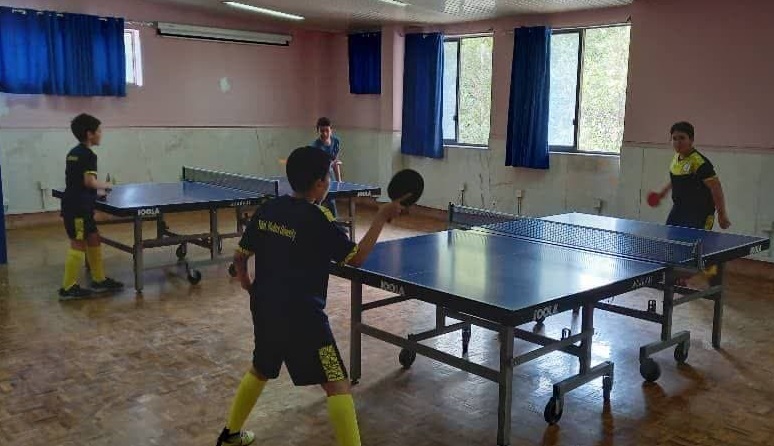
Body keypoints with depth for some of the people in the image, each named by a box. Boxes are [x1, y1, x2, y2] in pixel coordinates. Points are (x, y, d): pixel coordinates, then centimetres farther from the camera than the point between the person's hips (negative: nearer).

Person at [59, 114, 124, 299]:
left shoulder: (73, 153, 15)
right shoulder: (88, 155, -13)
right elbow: (89, 181, -21)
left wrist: (96, 192, 15)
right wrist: (104, 185, -2)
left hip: (74, 205, 10)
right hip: (78, 207, -10)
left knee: (93, 240, 15)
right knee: (78, 244, -4)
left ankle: (99, 280, 22)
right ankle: (68, 288, 1)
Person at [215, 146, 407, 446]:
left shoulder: (267, 210, 3)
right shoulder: (317, 218, -16)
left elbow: (239, 257, 11)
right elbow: (356, 258, -11)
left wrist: (248, 285, 30)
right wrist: (382, 217, -6)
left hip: (265, 310, 7)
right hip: (302, 316, -7)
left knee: (261, 370, 29)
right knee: (337, 384, 0)